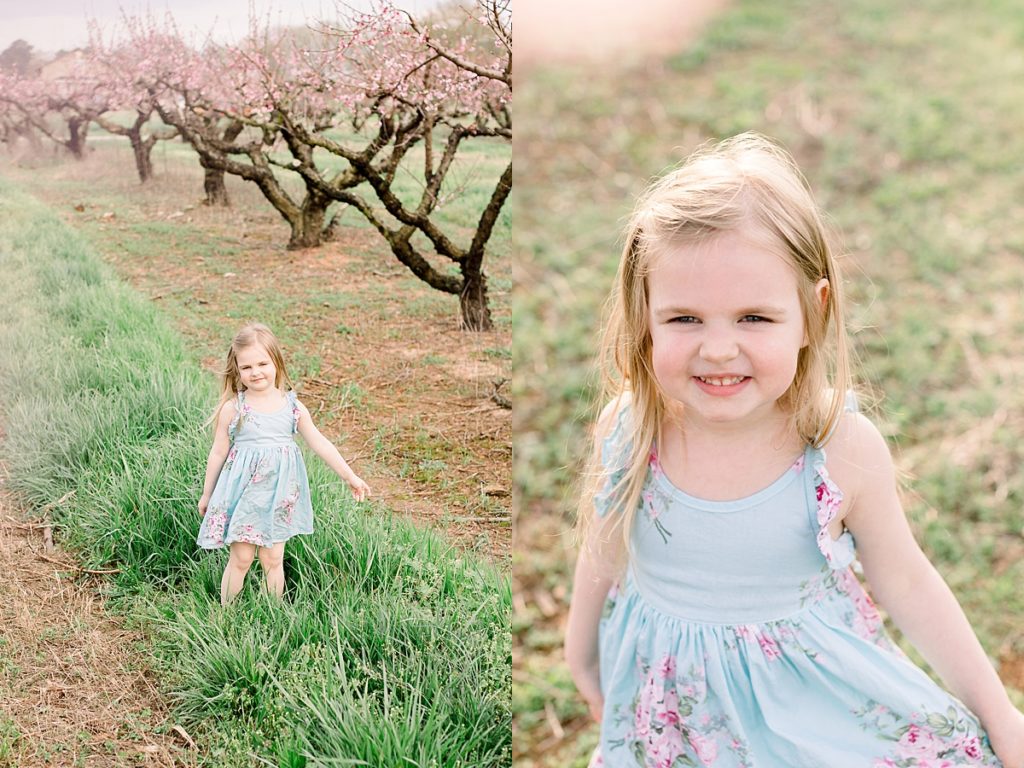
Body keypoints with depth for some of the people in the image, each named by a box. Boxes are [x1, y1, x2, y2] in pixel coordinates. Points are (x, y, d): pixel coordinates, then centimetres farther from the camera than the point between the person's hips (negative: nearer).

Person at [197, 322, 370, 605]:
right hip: (243, 492, -2)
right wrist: (207, 495, 9)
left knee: (273, 559, 8)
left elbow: (319, 443, 5)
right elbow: (218, 453, 2)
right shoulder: (233, 408, -7)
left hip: (279, 494, 2)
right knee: (241, 558, 2)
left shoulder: (293, 406, 0)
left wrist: (351, 477, 5)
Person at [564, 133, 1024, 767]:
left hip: (814, 696, -1)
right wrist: (582, 649, 16)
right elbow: (604, 552, 0)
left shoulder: (845, 449, -24)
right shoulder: (628, 428, -20)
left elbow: (906, 581, -8)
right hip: (673, 697, 1)